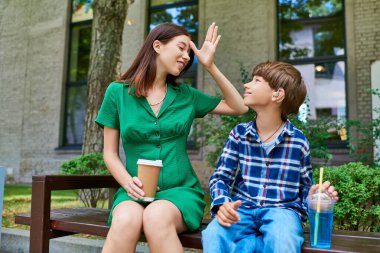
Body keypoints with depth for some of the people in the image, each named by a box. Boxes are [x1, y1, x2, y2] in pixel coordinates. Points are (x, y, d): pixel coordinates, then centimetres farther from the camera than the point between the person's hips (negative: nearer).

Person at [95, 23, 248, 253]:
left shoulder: (187, 95, 8)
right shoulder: (117, 92, 3)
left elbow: (240, 108, 10)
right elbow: (110, 153, 4)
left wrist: (211, 67, 3)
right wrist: (128, 182, -15)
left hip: (180, 190, 1)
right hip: (136, 192, 0)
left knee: (157, 217, -34)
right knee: (126, 221, -35)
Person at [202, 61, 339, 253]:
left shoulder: (298, 140, 2)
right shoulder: (239, 134, 7)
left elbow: (305, 187, 10)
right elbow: (220, 176, 5)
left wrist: (314, 195, -14)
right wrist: (222, 204, -16)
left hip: (282, 209, 0)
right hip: (242, 209, 1)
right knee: (213, 235, -32)